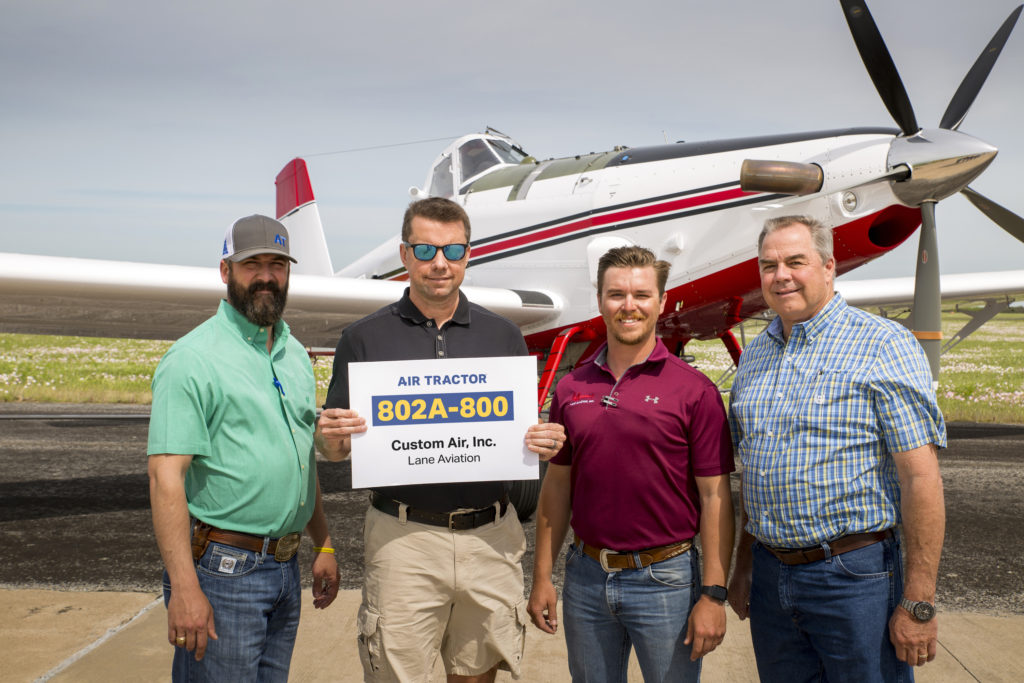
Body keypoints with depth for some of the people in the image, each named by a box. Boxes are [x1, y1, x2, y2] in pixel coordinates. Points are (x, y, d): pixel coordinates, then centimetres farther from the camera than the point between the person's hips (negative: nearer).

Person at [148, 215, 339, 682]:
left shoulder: (295, 355, 12)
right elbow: (165, 477, -18)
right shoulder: (193, 358, -12)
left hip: (285, 567, 7)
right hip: (222, 568, -7)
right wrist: (184, 588, -23)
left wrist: (323, 546, 15)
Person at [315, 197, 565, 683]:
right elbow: (333, 449, 4)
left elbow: (524, 434, 12)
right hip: (403, 537, -2)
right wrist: (332, 437, -18)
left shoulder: (503, 336, 7)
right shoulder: (365, 338, 2)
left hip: (491, 535, 2)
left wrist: (546, 443, -10)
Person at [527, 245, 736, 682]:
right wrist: (542, 576, 6)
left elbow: (714, 497, -8)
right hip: (586, 577, 4)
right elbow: (557, 486, 8)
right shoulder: (571, 388, 4)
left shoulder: (694, 390, -7)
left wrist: (713, 594, -12)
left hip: (664, 578, -3)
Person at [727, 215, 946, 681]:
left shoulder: (883, 345, -9)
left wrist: (918, 603, -16)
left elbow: (921, 478, -14)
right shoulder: (753, 357, 10)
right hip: (770, 577, 6)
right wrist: (743, 567, 15)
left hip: (855, 577, -5)